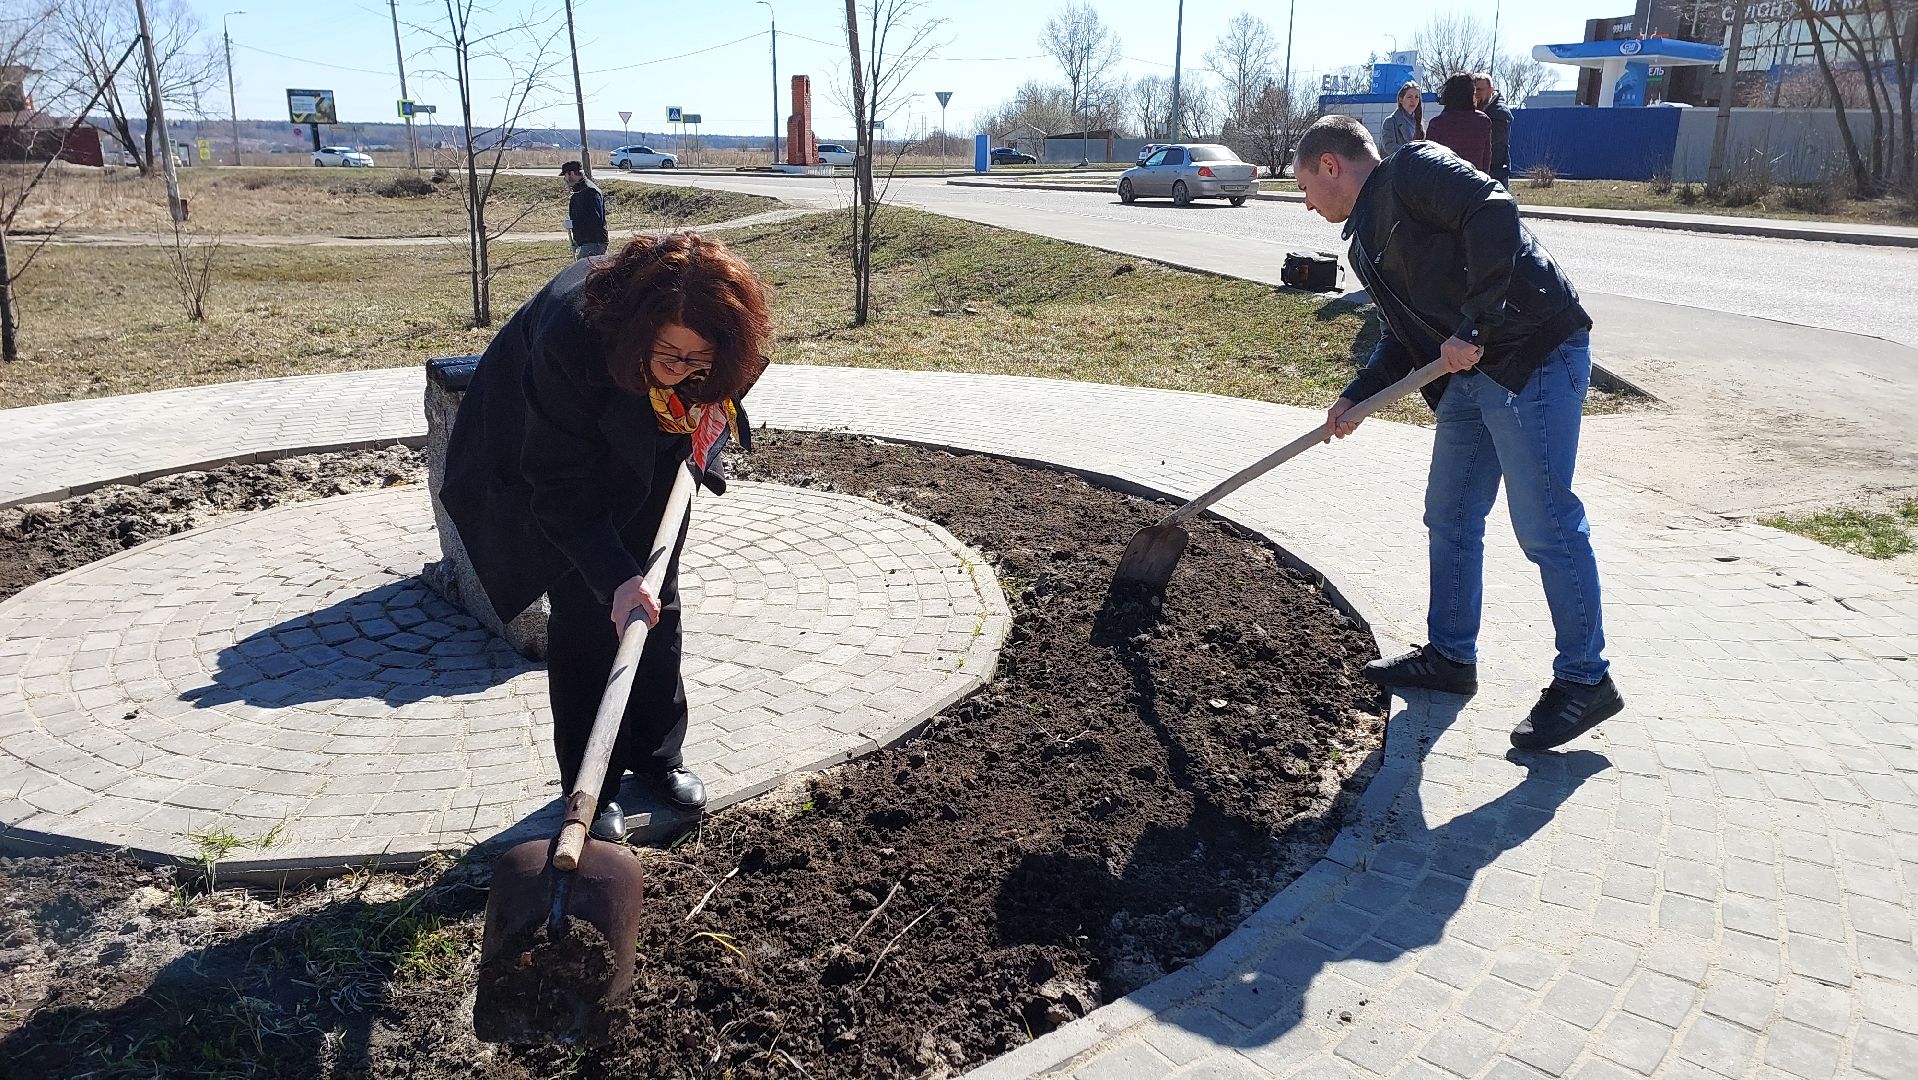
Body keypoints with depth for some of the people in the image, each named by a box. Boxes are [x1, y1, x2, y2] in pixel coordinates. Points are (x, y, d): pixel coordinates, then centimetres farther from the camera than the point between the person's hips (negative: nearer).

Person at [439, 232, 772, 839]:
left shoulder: (715, 327, -29)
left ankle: (658, 756, 25)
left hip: (653, 456, 4)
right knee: (585, 617, -7)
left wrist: (700, 423, -20)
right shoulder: (570, 337, -43)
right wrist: (616, 577, -44)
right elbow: (563, 485, -37)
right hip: (551, 460, -4)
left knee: (658, 606, 7)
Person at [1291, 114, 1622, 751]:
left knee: (1545, 526, -5)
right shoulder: (1367, 244, 20)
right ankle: (1451, 656, 28)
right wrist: (1356, 398, 7)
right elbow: (1403, 337, 20)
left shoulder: (1412, 171, -6)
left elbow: (1494, 212, -22)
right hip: (1470, 373, 10)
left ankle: (1585, 679, 8)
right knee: (1450, 519, 14)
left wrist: (1472, 328, -23)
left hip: (1536, 357, -10)